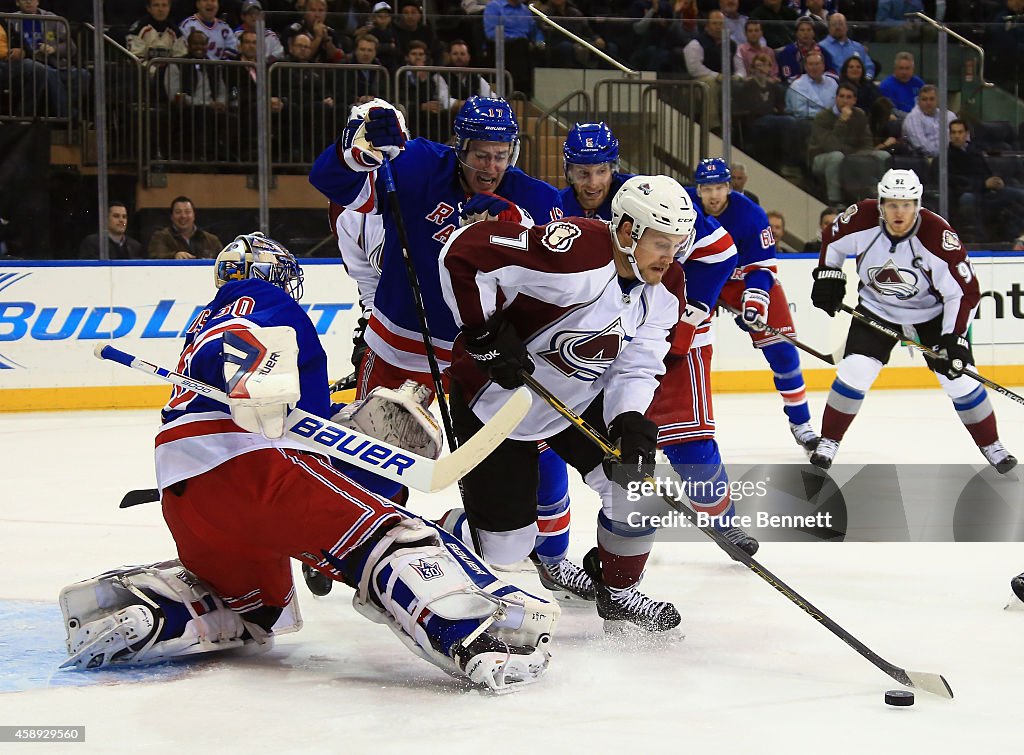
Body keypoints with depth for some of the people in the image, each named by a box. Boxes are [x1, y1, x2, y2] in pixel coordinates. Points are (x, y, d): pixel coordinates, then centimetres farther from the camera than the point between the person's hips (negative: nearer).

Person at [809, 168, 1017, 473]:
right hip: (876, 308, 2)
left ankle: (991, 447, 13)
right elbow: (833, 239, 2)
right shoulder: (862, 219, -22)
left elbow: (965, 291, -25)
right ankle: (828, 442, 2)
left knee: (960, 379, -6)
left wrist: (954, 339, -29)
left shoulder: (938, 236, -30)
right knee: (855, 371, -14)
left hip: (932, 312, -2)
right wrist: (828, 276, -1)